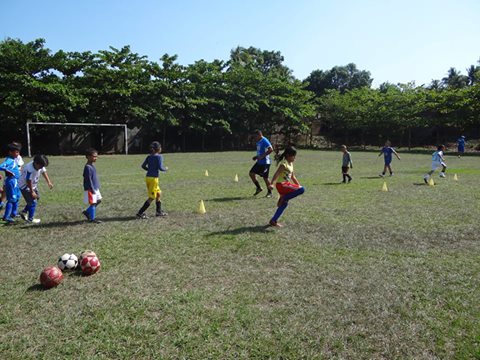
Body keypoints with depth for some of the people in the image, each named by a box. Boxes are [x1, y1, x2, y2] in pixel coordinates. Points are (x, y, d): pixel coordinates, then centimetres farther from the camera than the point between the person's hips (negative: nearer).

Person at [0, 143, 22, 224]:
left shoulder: (14, 159, 9)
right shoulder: (9, 160, -18)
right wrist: (9, 171, -26)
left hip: (15, 181, 10)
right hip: (11, 181, -10)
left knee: (17, 197, 21)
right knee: (12, 199, -6)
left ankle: (13, 214, 34)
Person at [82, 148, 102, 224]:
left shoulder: (92, 166, 11)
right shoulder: (88, 167, -19)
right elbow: (88, 180, -21)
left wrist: (97, 186, 21)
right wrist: (92, 189, -21)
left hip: (95, 188, 10)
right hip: (90, 189, -10)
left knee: (98, 200, 16)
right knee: (93, 203, -2)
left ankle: (87, 212, 28)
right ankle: (92, 219, 10)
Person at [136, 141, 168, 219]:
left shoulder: (149, 157, 10)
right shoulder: (159, 157, -9)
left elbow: (143, 166, 8)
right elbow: (160, 167, -17)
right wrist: (165, 169, 3)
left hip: (148, 177, 8)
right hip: (153, 178, -8)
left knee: (159, 193, 21)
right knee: (151, 197, -2)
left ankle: (159, 211, 28)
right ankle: (140, 213, -4)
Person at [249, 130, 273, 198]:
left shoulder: (264, 141, -16)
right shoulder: (258, 142, 12)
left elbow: (271, 149, -26)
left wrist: (262, 156, -26)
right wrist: (257, 157, 10)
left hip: (265, 162, -9)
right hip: (259, 162, 9)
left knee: (265, 177, -2)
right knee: (251, 173, 5)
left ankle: (269, 192, 14)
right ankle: (259, 188, 18)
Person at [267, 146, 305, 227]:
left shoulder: (290, 164, 16)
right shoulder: (284, 164, -13)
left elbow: (292, 176, 25)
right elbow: (277, 174, -25)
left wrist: (298, 185, 25)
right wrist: (271, 184, -36)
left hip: (286, 185, 10)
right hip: (282, 184, -10)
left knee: (284, 204, 14)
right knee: (302, 189, -20)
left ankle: (273, 221, 18)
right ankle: (283, 198, -13)